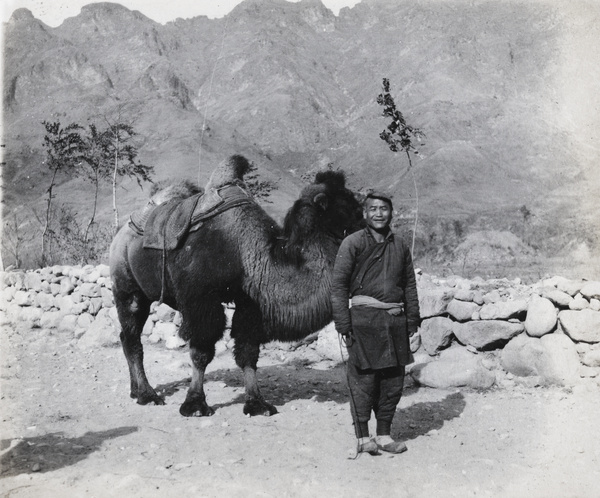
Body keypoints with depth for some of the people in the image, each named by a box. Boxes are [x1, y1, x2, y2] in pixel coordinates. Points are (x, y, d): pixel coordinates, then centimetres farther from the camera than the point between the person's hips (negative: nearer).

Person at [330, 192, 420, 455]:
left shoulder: (399, 245, 13)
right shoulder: (352, 243, -2)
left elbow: (410, 285, 18)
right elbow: (338, 285, -4)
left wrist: (412, 320, 11)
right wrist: (343, 324, -10)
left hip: (395, 320, 5)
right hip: (364, 318, -5)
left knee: (394, 380, 8)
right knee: (363, 379, -3)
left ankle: (384, 435, 21)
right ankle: (363, 437, 10)